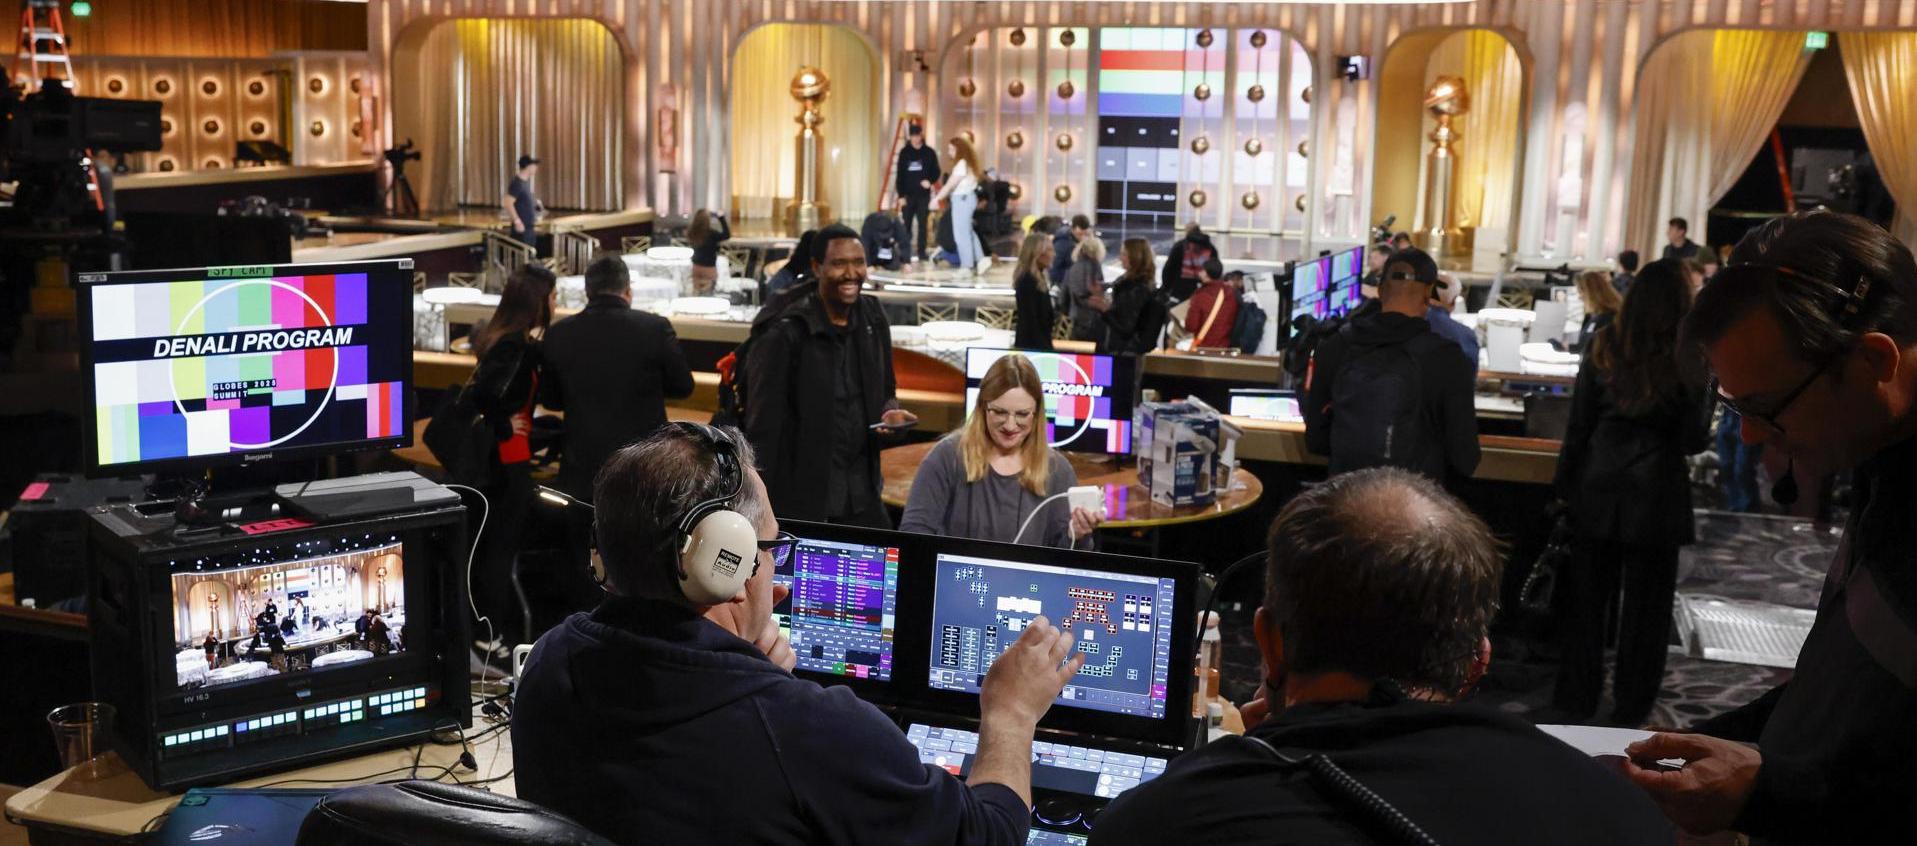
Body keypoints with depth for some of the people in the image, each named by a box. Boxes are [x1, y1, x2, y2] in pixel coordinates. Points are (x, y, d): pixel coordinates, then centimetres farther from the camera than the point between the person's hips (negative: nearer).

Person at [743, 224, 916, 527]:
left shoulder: (872, 319, 4)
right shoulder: (785, 334, -14)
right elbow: (763, 426, -12)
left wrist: (891, 412, -6)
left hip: (863, 494, 5)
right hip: (800, 500, -5)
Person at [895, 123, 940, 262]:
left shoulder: (929, 152, 2)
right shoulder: (904, 152, 3)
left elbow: (936, 172, 7)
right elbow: (900, 175, 2)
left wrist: (930, 181, -15)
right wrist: (901, 195, -4)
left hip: (924, 195, 0)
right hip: (908, 195, 0)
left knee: (923, 224, 3)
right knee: (906, 225, -1)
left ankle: (922, 252, 10)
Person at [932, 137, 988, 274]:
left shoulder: (962, 164, -18)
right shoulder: (968, 163, 10)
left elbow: (950, 184, -17)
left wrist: (936, 198, -8)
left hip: (962, 199, -10)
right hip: (966, 198, 10)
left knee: (961, 233, -2)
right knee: (968, 231, 16)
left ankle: (967, 266, 2)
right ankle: (980, 259, 14)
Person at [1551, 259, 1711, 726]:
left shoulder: (1603, 345, -3)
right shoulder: (1689, 359, -9)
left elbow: (1578, 423, 0)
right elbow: (1695, 440, -5)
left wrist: (1565, 485, 7)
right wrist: (1706, 394, 9)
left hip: (1597, 491, 2)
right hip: (1656, 493, -1)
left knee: (1585, 599, 12)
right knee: (1645, 604, 10)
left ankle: (1576, 700, 20)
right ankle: (1631, 709, 19)